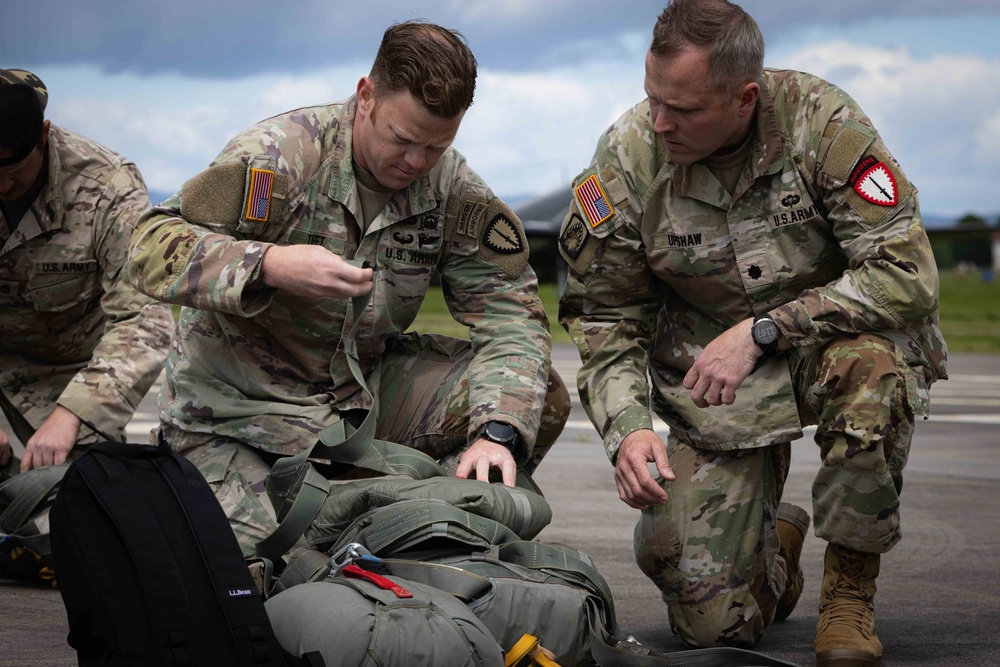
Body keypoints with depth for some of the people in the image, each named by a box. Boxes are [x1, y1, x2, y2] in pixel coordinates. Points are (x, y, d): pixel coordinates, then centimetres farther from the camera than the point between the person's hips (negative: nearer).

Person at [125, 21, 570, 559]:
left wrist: (497, 432, -28)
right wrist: (270, 266, -40)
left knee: (540, 398, -12)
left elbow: (510, 317, -9)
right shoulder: (278, 155, -20)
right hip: (239, 403, -4)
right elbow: (152, 248, -23)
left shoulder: (455, 192, -6)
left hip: (363, 387, 5)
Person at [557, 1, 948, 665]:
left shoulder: (822, 122, -20)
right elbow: (605, 317, -1)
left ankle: (850, 589, -14)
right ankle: (775, 539, 31)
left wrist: (761, 330, -26)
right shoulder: (626, 157, -12)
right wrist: (628, 427, -18)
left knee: (870, 367, -40)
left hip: (831, 332, -1)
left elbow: (907, 275, -23)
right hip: (705, 370, 2)